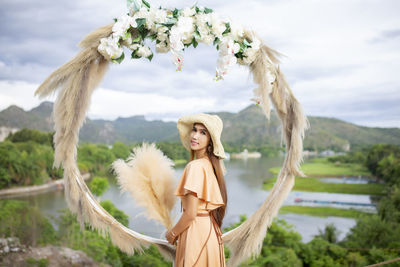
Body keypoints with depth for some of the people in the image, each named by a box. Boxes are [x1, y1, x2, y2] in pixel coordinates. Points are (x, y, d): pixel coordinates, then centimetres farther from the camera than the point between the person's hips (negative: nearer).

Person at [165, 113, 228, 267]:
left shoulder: (195, 166, -20)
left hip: (196, 232, -8)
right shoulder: (212, 165, 5)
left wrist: (173, 233, -4)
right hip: (210, 230, 8)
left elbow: (190, 214, -20)